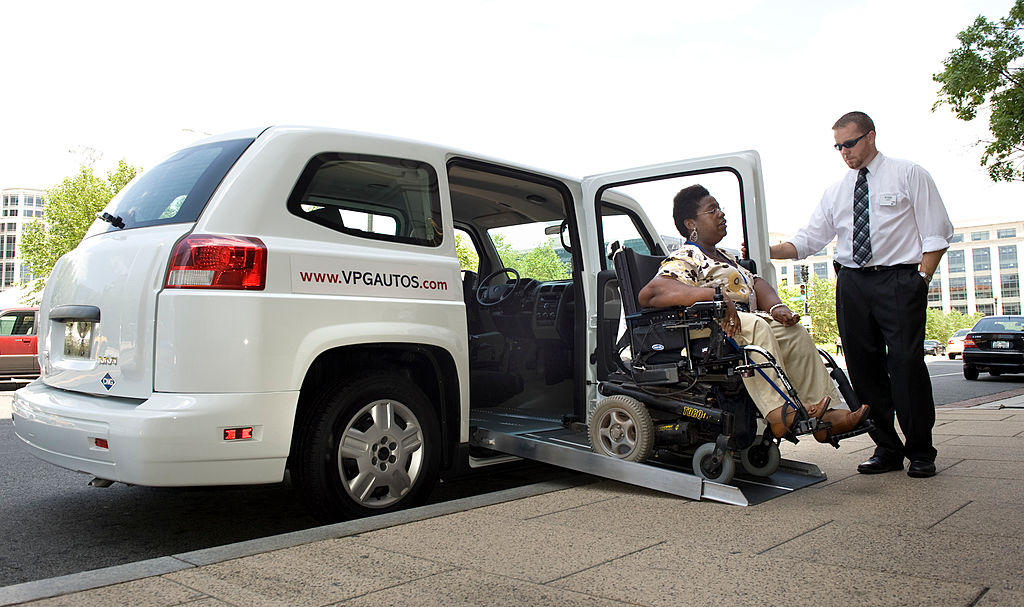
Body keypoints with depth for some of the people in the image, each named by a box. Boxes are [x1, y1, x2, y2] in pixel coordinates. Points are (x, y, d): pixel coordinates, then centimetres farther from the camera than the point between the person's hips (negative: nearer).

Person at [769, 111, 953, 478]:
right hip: (852, 283, 4)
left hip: (900, 280, -4)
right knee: (864, 367, 1)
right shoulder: (836, 193, 17)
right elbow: (807, 240, 11)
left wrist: (922, 278, -9)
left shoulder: (909, 176, 7)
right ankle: (887, 449, 12)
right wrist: (766, 251, -5)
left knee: (906, 363, -10)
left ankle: (921, 453, 3)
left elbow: (937, 233, 3)